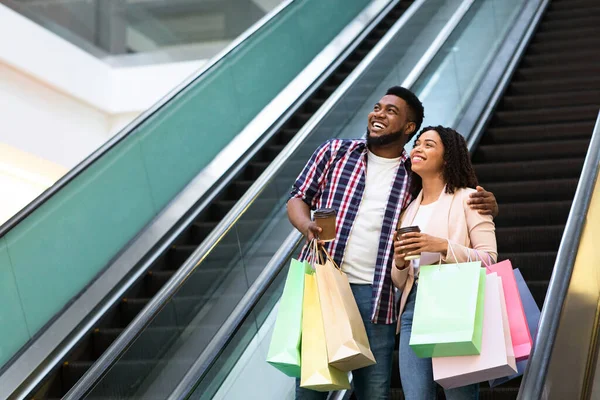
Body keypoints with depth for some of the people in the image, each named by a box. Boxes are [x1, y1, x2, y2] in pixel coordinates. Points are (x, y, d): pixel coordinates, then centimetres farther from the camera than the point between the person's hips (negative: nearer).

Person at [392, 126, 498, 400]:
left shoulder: (467, 198, 4)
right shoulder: (409, 210, 20)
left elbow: (489, 259, -5)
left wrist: (443, 247, -16)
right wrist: (399, 262, -2)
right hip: (414, 308, 5)